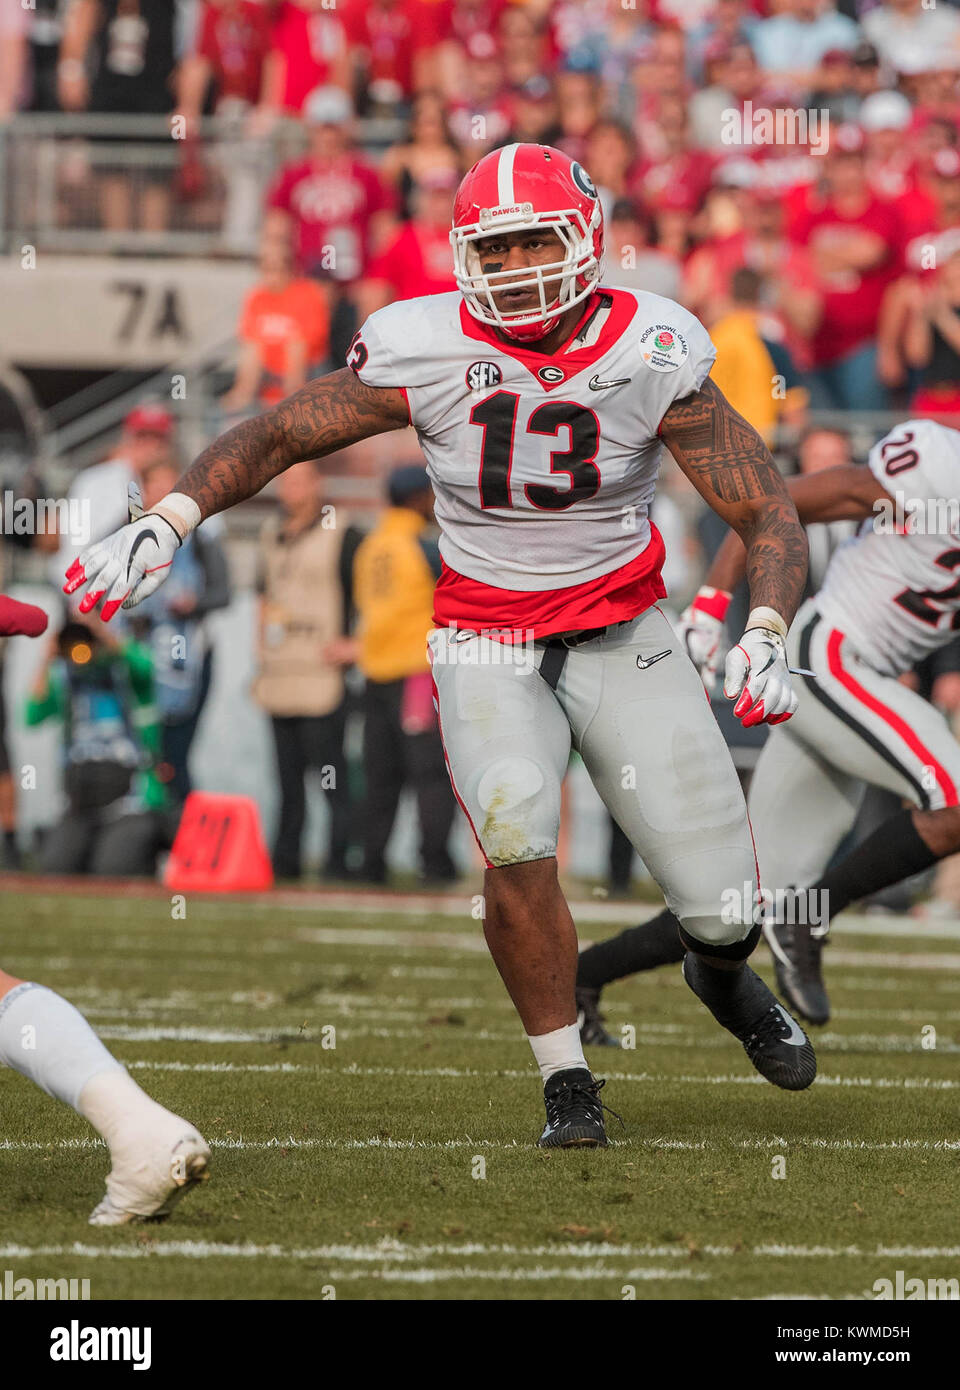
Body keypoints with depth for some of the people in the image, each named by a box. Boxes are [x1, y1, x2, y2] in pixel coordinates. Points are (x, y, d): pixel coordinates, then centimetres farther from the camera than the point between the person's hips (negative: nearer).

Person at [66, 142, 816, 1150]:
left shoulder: (652, 354, -13)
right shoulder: (425, 352, -14)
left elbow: (767, 511, -9)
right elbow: (276, 436, -6)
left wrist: (766, 638, -25)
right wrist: (167, 520, -20)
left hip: (624, 639, 1)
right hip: (488, 643, -1)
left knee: (723, 903, -2)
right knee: (515, 843, -27)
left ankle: (723, 974, 39)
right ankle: (567, 1083, -6)